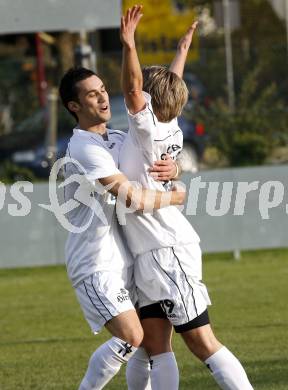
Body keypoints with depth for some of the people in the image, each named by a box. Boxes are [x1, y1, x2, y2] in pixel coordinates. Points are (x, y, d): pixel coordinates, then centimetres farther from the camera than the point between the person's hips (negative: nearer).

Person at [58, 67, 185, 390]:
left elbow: (157, 159, 20)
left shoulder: (117, 139, 12)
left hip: (121, 260, 9)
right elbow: (134, 198, -23)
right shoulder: (85, 149, -17)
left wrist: (172, 167, -5)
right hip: (96, 263, -9)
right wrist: (174, 198, -7)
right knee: (130, 337, -20)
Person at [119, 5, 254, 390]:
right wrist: (183, 51, 43)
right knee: (154, 347, 5)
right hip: (150, 256, 9)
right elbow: (170, 87, 28)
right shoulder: (169, 128, 10)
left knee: (202, 342, -8)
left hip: (167, 253, -9)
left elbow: (133, 89, -29)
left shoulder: (149, 132, -13)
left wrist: (129, 47, -41)